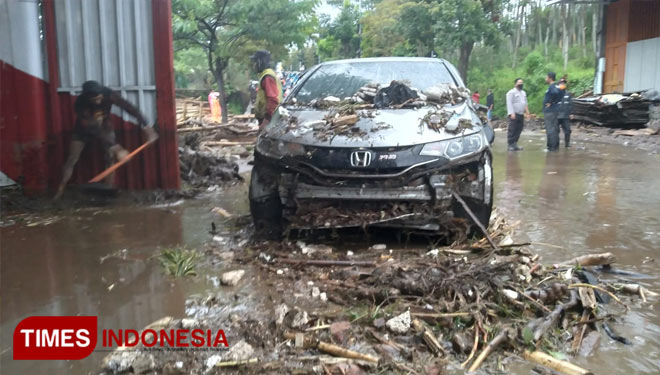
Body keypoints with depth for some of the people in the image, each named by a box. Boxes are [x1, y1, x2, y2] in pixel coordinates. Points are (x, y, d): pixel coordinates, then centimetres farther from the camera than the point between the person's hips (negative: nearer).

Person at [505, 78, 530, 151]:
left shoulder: (523, 93, 21)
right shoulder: (511, 92, -5)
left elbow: (525, 103, 26)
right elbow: (509, 103, -13)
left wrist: (527, 112, 18)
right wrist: (511, 113, -21)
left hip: (521, 114, 8)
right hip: (514, 114, -8)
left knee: (518, 130, 6)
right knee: (512, 130, -9)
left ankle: (514, 144, 12)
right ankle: (510, 145, -7)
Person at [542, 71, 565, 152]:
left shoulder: (552, 87, -15)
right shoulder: (554, 86, 15)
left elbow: (555, 92, -35)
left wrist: (551, 102, -22)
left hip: (550, 111, -10)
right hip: (552, 111, 10)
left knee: (550, 130, -7)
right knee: (554, 129, 13)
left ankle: (552, 147, -5)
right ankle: (555, 147, 19)